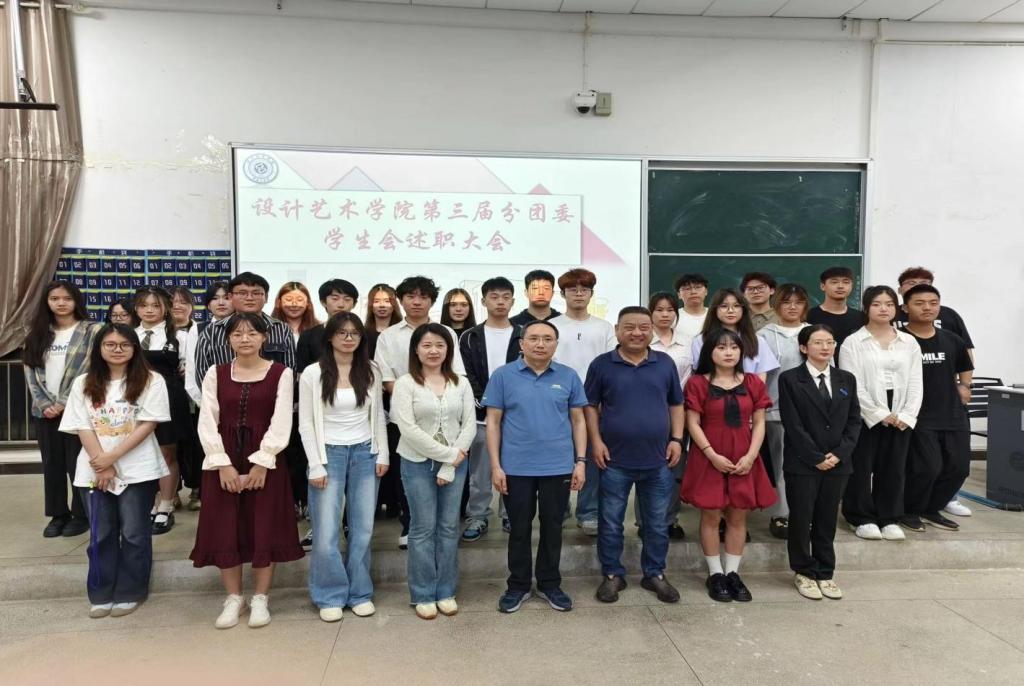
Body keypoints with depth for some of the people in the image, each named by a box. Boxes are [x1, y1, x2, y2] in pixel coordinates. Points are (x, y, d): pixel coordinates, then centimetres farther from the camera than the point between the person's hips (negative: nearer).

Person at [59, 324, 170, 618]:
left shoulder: (151, 381, -3)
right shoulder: (83, 384, 7)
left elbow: (148, 424, -9)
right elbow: (83, 428, 1)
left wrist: (112, 457, -14)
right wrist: (101, 465, -10)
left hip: (137, 470, -3)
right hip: (94, 471, 3)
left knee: (134, 534, 4)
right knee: (100, 534, 10)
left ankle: (129, 593, 17)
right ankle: (101, 594, 22)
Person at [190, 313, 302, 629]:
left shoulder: (281, 373, -2)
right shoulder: (215, 373, 5)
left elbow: (281, 422, -7)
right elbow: (208, 422, -1)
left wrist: (262, 462, -14)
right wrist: (223, 464, -11)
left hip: (265, 459, -2)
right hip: (222, 461, 2)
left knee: (265, 528, 2)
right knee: (224, 529, 5)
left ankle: (260, 599, 17)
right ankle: (233, 598, 21)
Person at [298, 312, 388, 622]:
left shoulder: (371, 371, 3)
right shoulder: (313, 374, -6)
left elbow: (378, 416, 9)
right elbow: (306, 424, -5)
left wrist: (382, 454, 4)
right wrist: (316, 466, -9)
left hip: (365, 453, 3)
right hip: (330, 454, -3)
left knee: (363, 529, 9)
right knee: (326, 533, -1)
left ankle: (359, 593, 23)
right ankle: (331, 596, 17)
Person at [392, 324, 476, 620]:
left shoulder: (461, 383, 4)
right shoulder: (405, 383, -6)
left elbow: (470, 425, 0)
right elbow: (408, 428, -14)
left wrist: (450, 466, -10)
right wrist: (448, 455, -15)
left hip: (455, 464, 3)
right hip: (418, 463, -3)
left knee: (449, 527, 9)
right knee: (423, 528, 3)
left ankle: (446, 592, 22)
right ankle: (423, 594, 17)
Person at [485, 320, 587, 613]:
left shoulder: (569, 376, 2)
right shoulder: (503, 375, -3)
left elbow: (578, 421, 6)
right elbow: (493, 423, -1)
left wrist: (581, 461, 0)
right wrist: (496, 466, -6)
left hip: (559, 467, 1)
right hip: (516, 468, -1)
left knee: (552, 527, 13)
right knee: (519, 529, 11)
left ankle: (550, 583, 30)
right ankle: (518, 585, 27)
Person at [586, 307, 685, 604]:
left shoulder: (665, 364, 5)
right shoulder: (602, 364, -2)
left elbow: (676, 405, 11)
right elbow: (590, 406, 1)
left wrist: (676, 439, 1)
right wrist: (596, 441, -7)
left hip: (658, 460, 2)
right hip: (615, 460, -2)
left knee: (657, 523, 13)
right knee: (611, 522, 8)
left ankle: (655, 575, 29)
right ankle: (612, 575, 23)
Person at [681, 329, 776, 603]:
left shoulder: (753, 383, 6)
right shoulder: (698, 383, -4)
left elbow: (759, 423, 5)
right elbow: (693, 423, -7)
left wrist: (751, 455, -7)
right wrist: (712, 455, -15)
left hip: (744, 461, 3)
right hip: (709, 460, -3)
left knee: (738, 517, 8)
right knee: (711, 516, 4)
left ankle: (733, 573, 20)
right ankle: (715, 574, 15)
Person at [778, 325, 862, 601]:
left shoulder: (847, 379, 10)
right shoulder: (789, 379, -5)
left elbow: (854, 421, 7)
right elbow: (792, 425, -10)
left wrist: (839, 453, -6)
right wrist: (816, 458, -12)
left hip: (838, 462, 4)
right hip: (802, 463, -4)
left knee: (827, 520, 11)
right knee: (801, 519, 4)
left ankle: (825, 573, 22)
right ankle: (804, 573, 19)